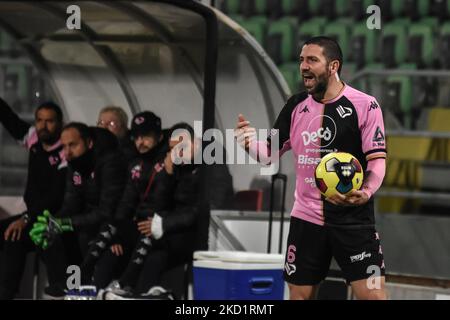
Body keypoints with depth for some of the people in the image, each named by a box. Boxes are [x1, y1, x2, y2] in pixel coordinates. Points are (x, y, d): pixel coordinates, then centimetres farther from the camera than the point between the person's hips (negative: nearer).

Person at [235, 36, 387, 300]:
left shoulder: (364, 105, -8)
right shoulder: (296, 106, 6)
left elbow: (377, 160, -10)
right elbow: (270, 153, 12)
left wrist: (365, 193, -29)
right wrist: (251, 142, -10)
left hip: (353, 218, -4)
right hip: (306, 217, 4)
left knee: (373, 294, -11)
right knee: (300, 294, 9)